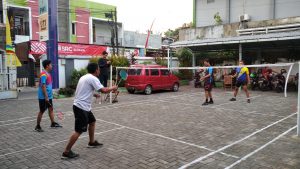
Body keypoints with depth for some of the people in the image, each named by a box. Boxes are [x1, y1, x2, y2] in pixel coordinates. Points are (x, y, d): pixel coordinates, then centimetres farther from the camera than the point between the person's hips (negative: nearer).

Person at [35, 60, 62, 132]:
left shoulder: (48, 74, 12)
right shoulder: (44, 74, -18)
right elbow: (43, 86, -22)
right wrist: (46, 97, -24)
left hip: (49, 96, 9)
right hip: (43, 97, -9)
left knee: (51, 109, 12)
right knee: (42, 111, 1)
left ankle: (53, 123, 20)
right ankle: (37, 126, 13)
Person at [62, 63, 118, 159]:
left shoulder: (85, 77, 15)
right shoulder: (93, 78, -13)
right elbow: (104, 90, -20)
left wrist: (93, 94, 21)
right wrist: (112, 88, -3)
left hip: (81, 106, 10)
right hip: (81, 107, -10)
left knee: (92, 121, 23)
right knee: (79, 131, -7)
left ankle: (92, 142, 36)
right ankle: (66, 152, -1)